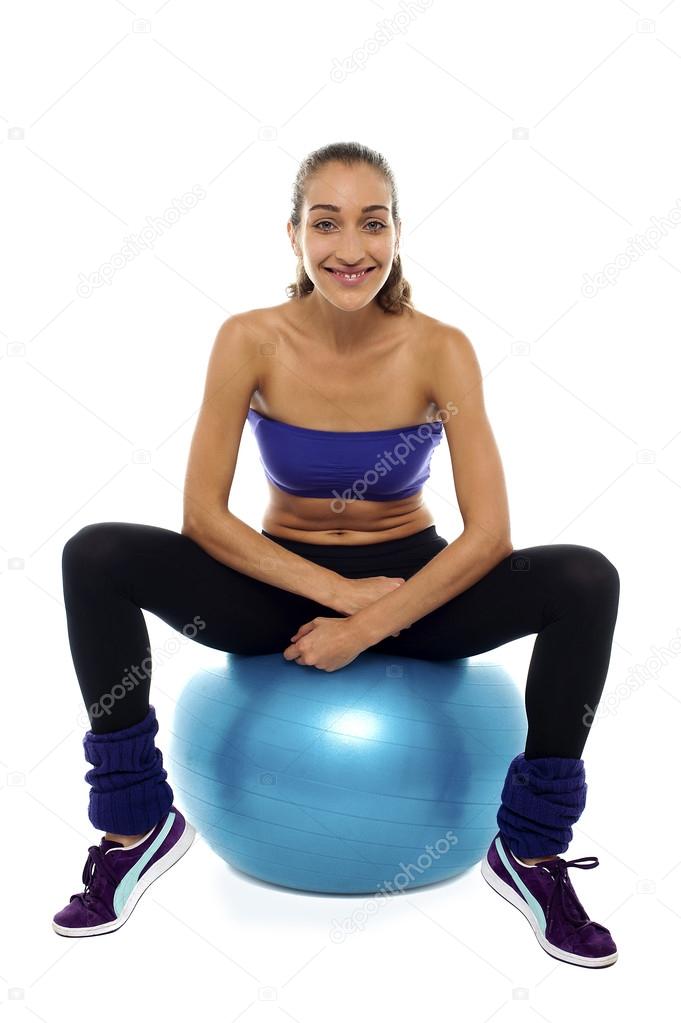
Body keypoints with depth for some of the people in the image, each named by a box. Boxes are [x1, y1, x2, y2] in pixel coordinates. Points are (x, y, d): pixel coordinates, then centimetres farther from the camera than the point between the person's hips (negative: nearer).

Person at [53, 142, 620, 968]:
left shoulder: (439, 349, -16)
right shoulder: (250, 341, -16)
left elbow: (488, 534, -19)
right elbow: (202, 515, -16)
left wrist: (369, 627, -24)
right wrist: (337, 591, -22)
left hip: (415, 586, 0)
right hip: (282, 583, 0)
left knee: (586, 581, -25)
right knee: (95, 556, -23)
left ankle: (531, 850, -8)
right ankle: (139, 824, -6)